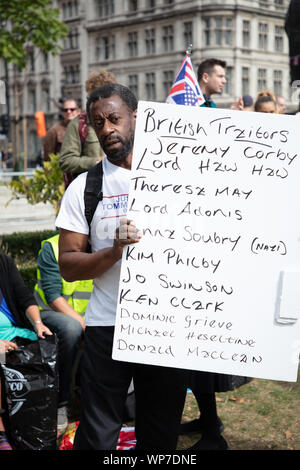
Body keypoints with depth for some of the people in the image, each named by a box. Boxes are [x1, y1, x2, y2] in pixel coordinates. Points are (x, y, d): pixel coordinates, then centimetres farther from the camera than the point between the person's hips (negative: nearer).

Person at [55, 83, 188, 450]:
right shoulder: (85, 187, 2)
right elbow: (68, 266, -2)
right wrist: (114, 252, -20)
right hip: (107, 327, -1)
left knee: (160, 436, 13)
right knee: (97, 436, 3)